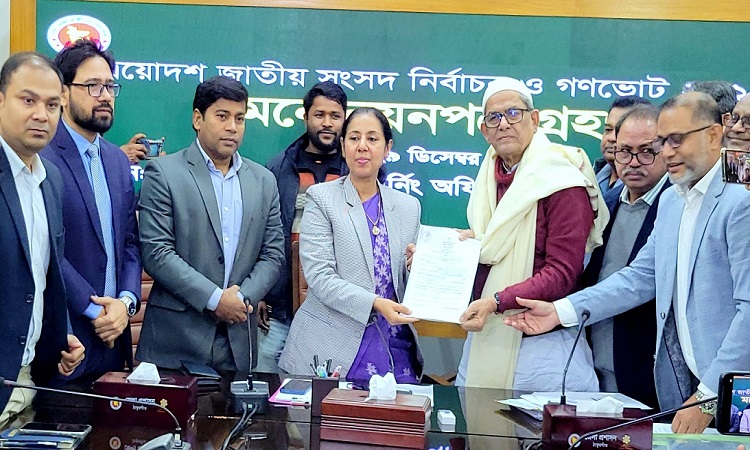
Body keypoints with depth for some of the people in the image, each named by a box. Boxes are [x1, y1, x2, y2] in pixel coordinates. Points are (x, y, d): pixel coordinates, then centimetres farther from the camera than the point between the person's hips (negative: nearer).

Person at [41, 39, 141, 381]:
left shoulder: (118, 160, 13)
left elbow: (130, 242, 12)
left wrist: (126, 302, -3)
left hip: (112, 333, 6)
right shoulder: (42, 157, -10)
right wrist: (94, 309, -14)